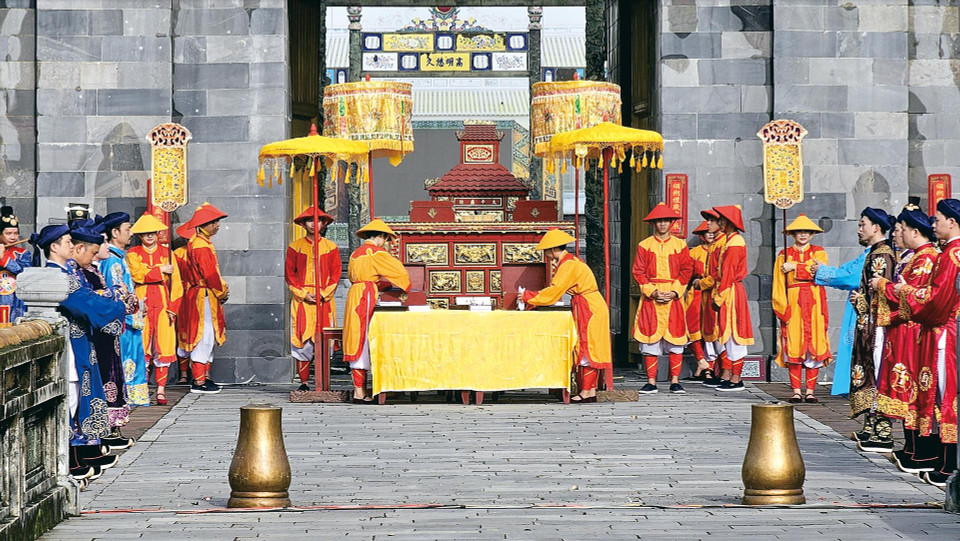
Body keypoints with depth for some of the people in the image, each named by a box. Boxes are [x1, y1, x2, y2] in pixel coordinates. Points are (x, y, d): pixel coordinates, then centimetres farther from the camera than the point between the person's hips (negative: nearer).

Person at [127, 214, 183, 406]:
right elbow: (137, 275, -10)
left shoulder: (167, 253, 12)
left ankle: (161, 389, -3)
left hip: (162, 303, 1)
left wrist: (173, 307, -1)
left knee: (163, 345, -5)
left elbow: (175, 282, 8)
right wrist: (161, 270, -8)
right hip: (142, 303, -1)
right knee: (142, 346, -5)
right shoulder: (133, 253, 8)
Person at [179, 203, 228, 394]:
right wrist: (222, 292, -8)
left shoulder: (201, 242, 16)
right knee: (203, 337, -8)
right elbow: (210, 275, -21)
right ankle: (199, 382, -7)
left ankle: (203, 377, 21)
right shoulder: (201, 246, -17)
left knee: (209, 337, 15)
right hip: (203, 297, -11)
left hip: (208, 297, 11)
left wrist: (222, 289, 8)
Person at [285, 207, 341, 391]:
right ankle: (304, 382, -1)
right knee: (302, 340, -6)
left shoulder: (330, 247, 9)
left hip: (324, 300, 0)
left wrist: (323, 294, -7)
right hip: (302, 300, 0)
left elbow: (335, 274, 6)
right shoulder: (295, 247, 7)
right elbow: (289, 274, 6)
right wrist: (304, 294, -6)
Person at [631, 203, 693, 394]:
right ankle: (651, 382, 1)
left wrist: (674, 292, -7)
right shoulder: (644, 246, 6)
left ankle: (675, 381, 4)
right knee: (650, 340, -3)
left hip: (673, 297, 0)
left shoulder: (680, 245, 8)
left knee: (675, 339, -2)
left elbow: (686, 270, 5)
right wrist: (652, 292, -10)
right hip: (650, 298, 0)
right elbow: (638, 272, 2)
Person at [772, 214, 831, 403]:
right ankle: (796, 391, -4)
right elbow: (779, 286, 6)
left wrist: (795, 267, -10)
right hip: (793, 304, 0)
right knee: (793, 347, -7)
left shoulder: (818, 252, 12)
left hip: (814, 305, 0)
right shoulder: (784, 255, 12)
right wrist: (783, 308, -6)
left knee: (814, 346, -4)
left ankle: (810, 390, -1)